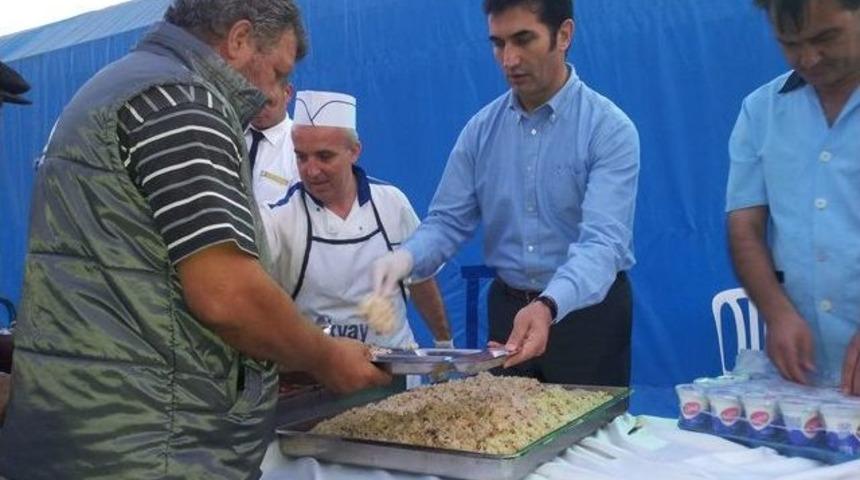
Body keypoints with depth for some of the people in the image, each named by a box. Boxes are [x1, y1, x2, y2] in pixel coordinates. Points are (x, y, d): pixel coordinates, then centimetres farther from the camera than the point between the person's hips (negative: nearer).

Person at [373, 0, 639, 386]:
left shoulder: (610, 129, -15)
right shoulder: (481, 128, 0)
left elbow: (602, 242, -25)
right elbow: (448, 221, -2)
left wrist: (548, 306, -43)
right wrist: (406, 258, -24)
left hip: (587, 309, -3)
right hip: (506, 308, 4)